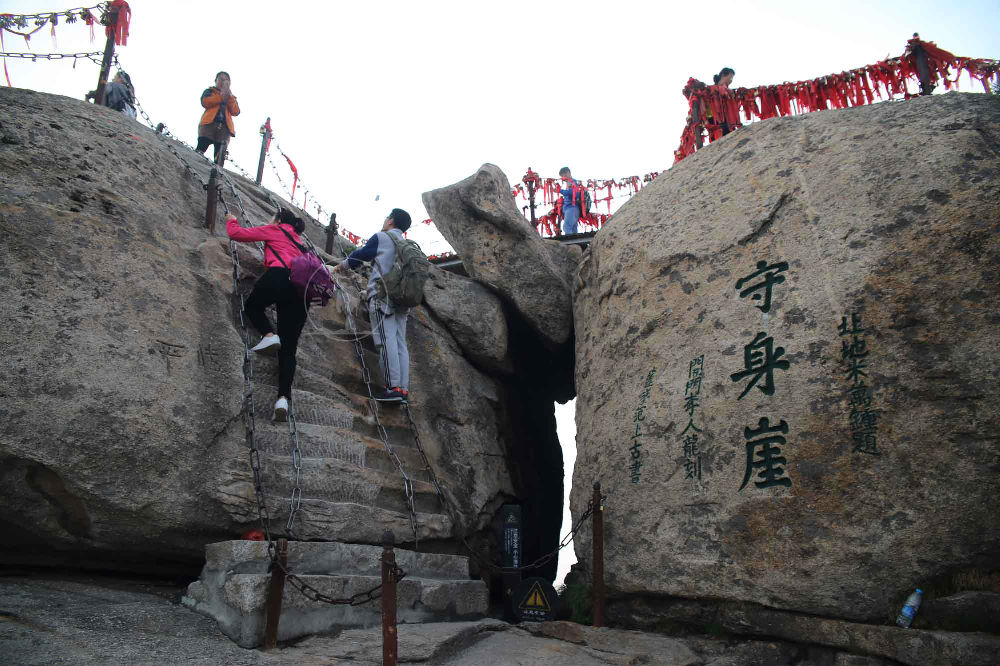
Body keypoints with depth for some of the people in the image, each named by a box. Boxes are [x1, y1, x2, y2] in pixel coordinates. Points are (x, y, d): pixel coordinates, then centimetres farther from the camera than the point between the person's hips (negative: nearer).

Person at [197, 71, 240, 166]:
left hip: (224, 127, 2)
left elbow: (236, 112, 9)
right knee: (200, 151, -20)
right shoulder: (209, 91, 23)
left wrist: (229, 98, -2)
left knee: (220, 157, -11)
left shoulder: (231, 98, 28)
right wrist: (221, 97, -1)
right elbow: (204, 102, 0)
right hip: (209, 124, -2)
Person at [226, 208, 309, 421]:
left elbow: (237, 234, 18)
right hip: (303, 287, 5)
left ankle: (269, 335, -6)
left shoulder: (274, 230, 20)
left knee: (252, 306, 25)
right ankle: (283, 398, -15)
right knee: (288, 349, 2)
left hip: (280, 274, -5)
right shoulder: (297, 241, 37)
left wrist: (232, 221, 41)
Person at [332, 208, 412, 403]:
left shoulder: (380, 238, 5)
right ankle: (404, 390, -4)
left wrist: (342, 265, 32)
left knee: (386, 339, -14)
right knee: (400, 343, 2)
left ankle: (393, 387, -24)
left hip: (382, 294, -7)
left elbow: (360, 255, 11)